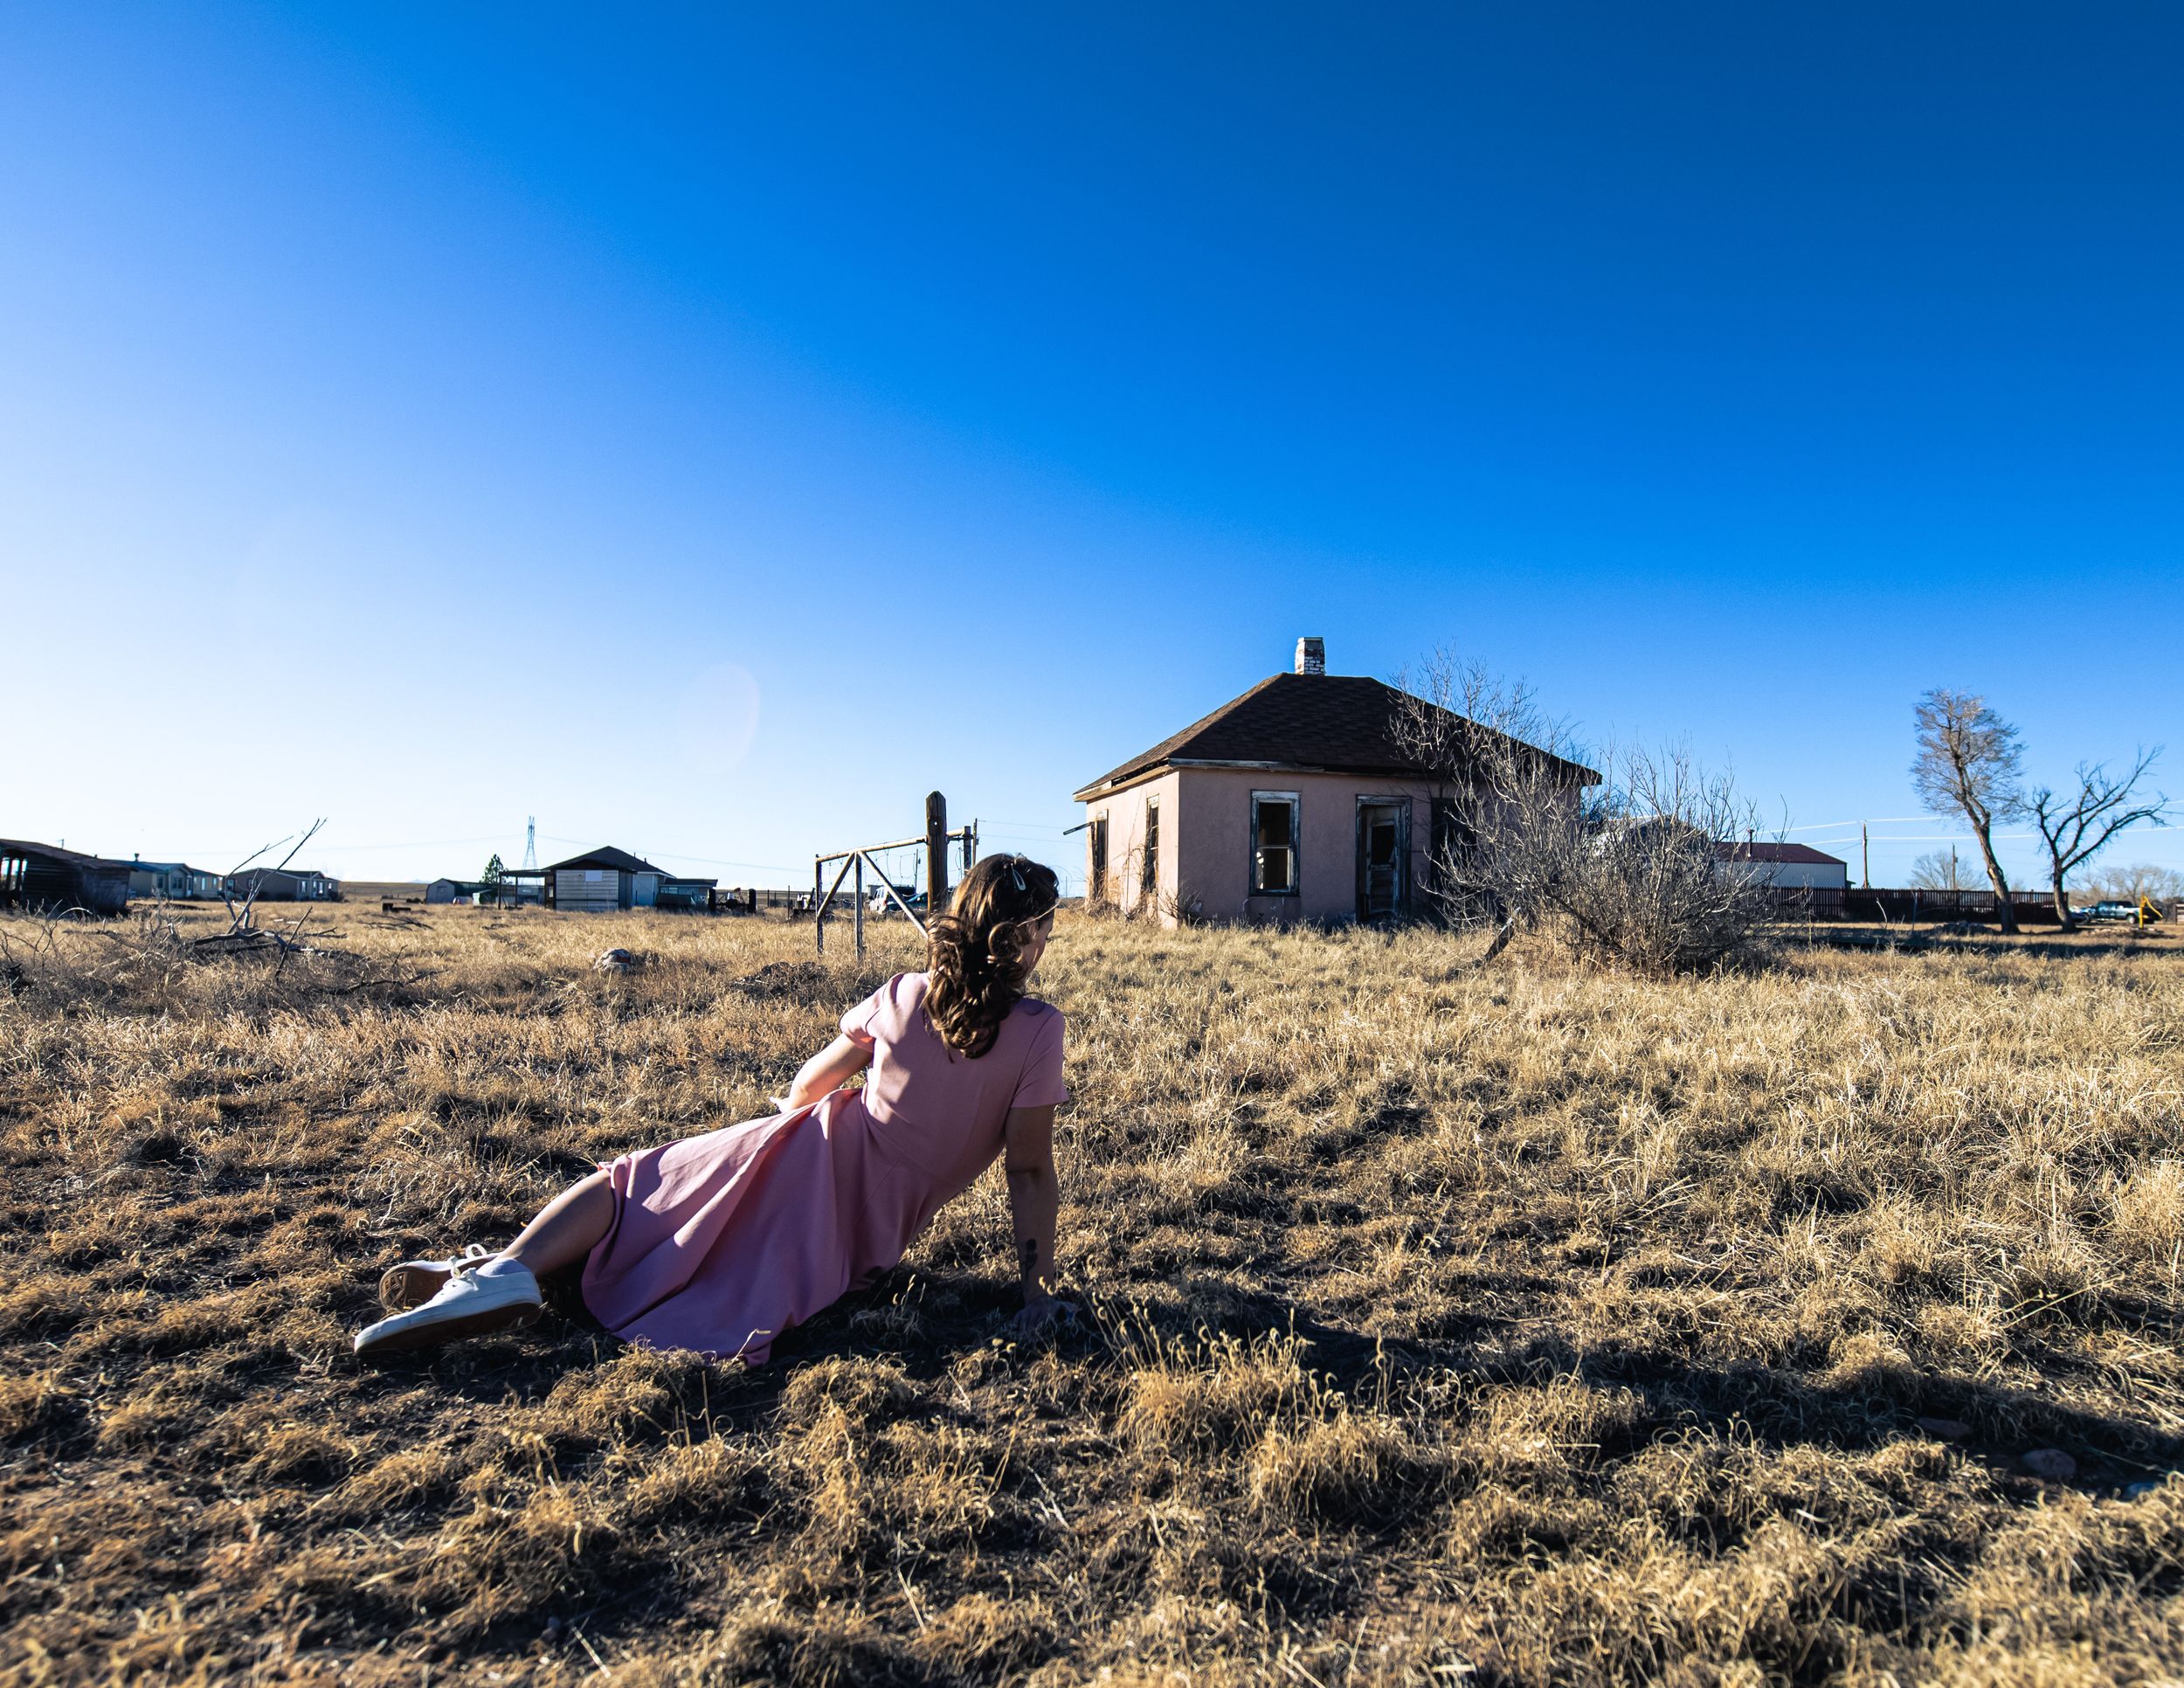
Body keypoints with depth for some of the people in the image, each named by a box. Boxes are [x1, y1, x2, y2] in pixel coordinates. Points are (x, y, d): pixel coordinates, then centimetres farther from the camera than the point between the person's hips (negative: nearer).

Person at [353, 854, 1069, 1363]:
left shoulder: (904, 994, -3)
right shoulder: (1038, 1031, -11)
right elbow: (1031, 1171, -9)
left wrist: (790, 1119, 34)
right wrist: (1039, 1287, 0)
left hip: (816, 1156, 0)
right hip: (866, 1237, 0)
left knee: (629, 1180, 10)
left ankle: (505, 1269, -15)